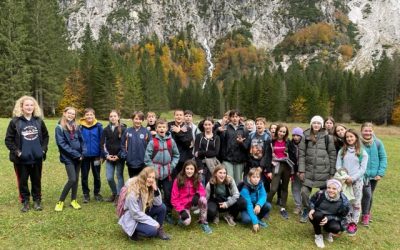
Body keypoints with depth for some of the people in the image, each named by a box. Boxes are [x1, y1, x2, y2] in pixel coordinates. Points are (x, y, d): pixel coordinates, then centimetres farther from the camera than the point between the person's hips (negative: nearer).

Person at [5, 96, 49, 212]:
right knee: (22, 181, 8)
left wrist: (43, 149, 1)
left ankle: (37, 201, 24)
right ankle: (25, 201, 23)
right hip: (21, 158, -2)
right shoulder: (15, 121, -4)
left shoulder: (39, 121, 4)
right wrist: (16, 151, -12)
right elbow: (8, 139, -3)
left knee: (36, 180, 11)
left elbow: (46, 136, 13)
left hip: (37, 157, 2)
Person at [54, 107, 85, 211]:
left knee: (76, 179, 10)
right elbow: (62, 144, -13)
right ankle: (60, 201, 5)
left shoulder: (76, 127, 8)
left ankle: (73, 200, 23)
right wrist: (76, 154, -15)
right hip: (68, 158, -5)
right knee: (72, 179, -11)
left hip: (78, 157, 5)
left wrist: (83, 153, -6)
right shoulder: (59, 128, -7)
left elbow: (81, 141, 11)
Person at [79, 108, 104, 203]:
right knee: (84, 176, 11)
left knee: (97, 175, 13)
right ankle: (86, 194, 26)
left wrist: (102, 154, -6)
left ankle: (97, 193, 29)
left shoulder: (98, 126, -8)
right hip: (85, 155, 0)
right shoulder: (80, 127, -7)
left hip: (96, 155, 0)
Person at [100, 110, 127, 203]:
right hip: (109, 157, 3)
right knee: (109, 178, 3)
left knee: (120, 176, 4)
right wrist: (106, 155, -5)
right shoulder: (106, 130, 5)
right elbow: (102, 144, 6)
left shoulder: (123, 129, -5)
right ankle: (114, 193, 25)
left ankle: (119, 195, 16)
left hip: (119, 157, -3)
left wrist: (119, 156, -12)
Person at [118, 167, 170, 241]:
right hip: (131, 218, -7)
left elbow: (158, 203, -8)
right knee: (152, 230, -28)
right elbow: (136, 214, -26)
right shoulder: (133, 191, -27)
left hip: (143, 213, 7)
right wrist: (154, 223, -23)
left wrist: (155, 189, -23)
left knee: (162, 207, -13)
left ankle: (159, 230, 6)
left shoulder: (149, 187, -5)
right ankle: (133, 232, -1)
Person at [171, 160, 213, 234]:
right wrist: (181, 211, -22)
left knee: (203, 199, -29)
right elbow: (174, 198, -12)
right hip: (183, 205, -3)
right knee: (186, 222, -29)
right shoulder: (178, 180, -13)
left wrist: (197, 195, -28)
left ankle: (203, 222, -12)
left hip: (193, 202, 3)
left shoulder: (197, 179, -2)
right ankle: (181, 217, 8)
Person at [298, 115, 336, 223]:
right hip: (309, 170, 1)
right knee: (304, 191, -1)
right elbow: (301, 154, 1)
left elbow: (332, 155, 0)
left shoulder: (327, 137, -3)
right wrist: (301, 170, -3)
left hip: (324, 171, -1)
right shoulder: (306, 137, 0)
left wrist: (332, 172, -2)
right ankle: (306, 211, 22)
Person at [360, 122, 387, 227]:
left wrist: (381, 173, -6)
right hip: (363, 174, -3)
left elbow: (383, 158, -1)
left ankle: (368, 213, 37)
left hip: (374, 174, 3)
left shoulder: (378, 143, -7)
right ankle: (365, 215, 10)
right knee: (367, 194, -11)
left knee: (370, 195, 16)